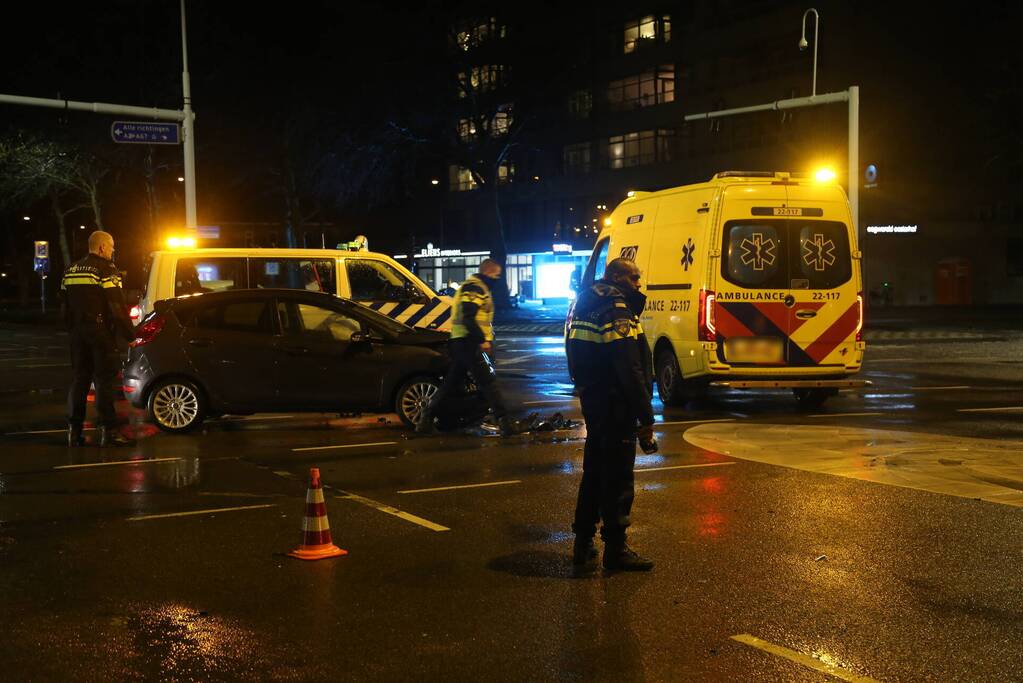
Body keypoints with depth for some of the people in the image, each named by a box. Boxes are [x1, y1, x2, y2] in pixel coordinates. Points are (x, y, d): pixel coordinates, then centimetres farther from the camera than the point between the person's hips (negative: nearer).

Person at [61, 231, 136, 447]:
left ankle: (74, 430, 12)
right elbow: (116, 306, -15)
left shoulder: (71, 270, 13)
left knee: (79, 379, 12)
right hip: (100, 331, -7)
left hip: (78, 332, 7)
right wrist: (128, 332, -9)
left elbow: (65, 306, 18)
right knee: (104, 380, -5)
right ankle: (108, 431, -7)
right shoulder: (106, 270, -10)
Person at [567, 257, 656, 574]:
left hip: (593, 402, 10)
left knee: (595, 473, 18)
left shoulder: (587, 305, 13)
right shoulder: (617, 312, -18)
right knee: (617, 478, 1)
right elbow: (630, 371, -23)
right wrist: (646, 417, -20)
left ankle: (583, 545, 25)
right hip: (614, 405, -10)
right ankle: (615, 550, 10)